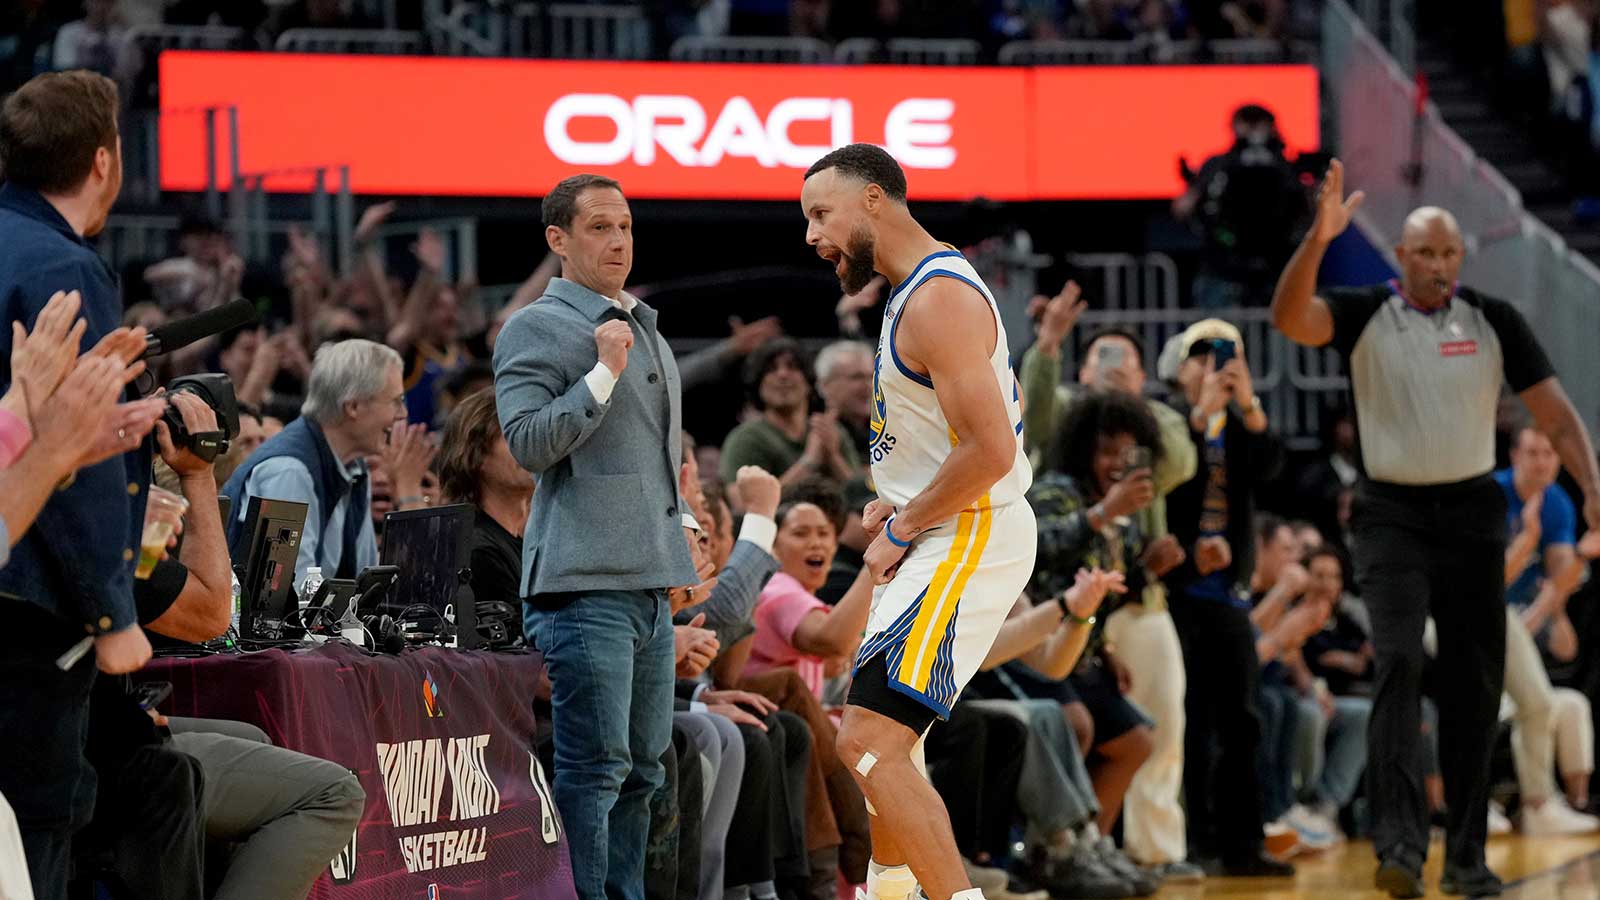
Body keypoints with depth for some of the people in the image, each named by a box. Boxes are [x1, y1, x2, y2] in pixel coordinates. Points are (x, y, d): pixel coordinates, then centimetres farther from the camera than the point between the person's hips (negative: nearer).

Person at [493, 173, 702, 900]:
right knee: (594, 766, -12)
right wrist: (603, 373, -19)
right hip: (585, 585, -8)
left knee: (641, 767, 10)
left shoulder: (646, 330, 22)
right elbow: (528, 444, -15)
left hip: (649, 584, 8)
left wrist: (678, 559, 24)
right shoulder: (537, 329, -4)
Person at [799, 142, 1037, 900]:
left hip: (970, 539, -11)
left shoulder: (940, 298, -19)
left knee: (870, 744, -19)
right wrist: (899, 504, 11)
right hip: (943, 536, 11)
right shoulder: (917, 290, 14)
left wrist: (902, 532, -15)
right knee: (874, 735, 23)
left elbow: (991, 449, -26)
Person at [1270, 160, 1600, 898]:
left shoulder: (1493, 320, 2)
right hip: (1392, 512, -3)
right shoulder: (1366, 314, -2)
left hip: (1472, 511, 3)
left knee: (1475, 683, 5)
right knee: (1399, 663, -19)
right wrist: (1318, 239, -34)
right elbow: (1290, 318, -20)